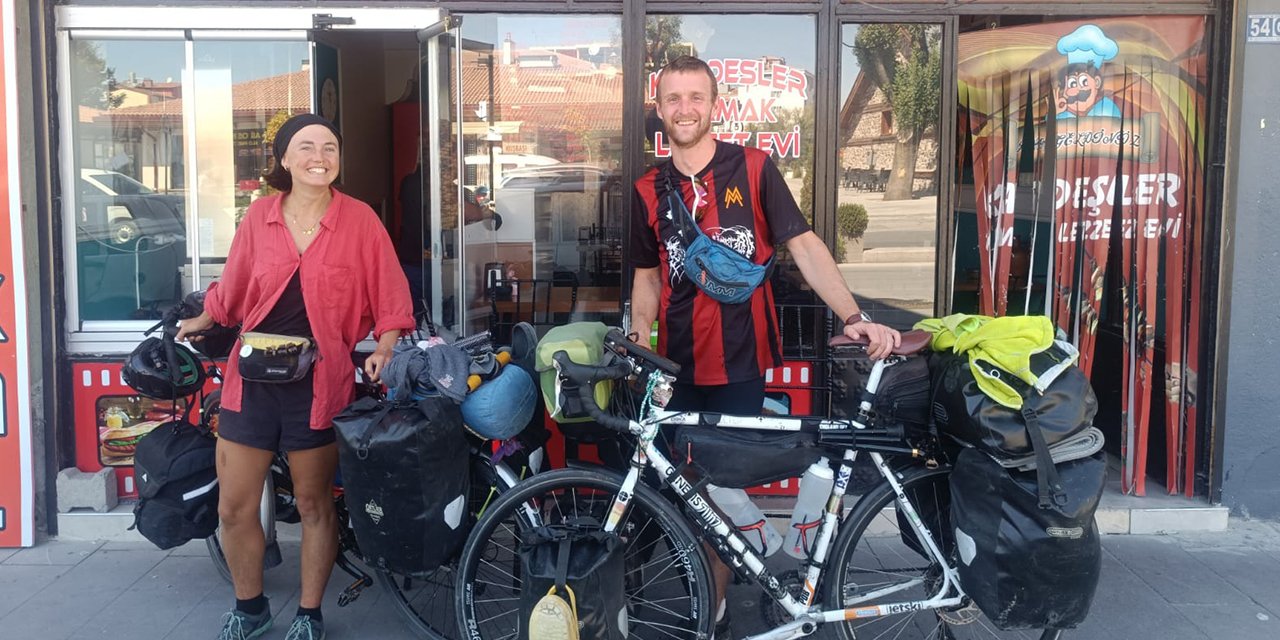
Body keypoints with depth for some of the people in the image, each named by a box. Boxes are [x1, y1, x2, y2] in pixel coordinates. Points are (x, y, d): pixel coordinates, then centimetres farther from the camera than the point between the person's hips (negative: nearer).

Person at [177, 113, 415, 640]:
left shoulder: (359, 220, -5)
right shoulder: (259, 217, 2)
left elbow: (391, 300, -2)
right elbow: (233, 290, 17)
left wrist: (383, 350, -16)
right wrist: (200, 323, 29)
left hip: (319, 382, -2)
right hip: (252, 378, 3)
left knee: (314, 504, 10)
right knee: (234, 507, 7)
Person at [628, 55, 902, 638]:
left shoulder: (753, 168, -3)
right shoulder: (650, 190, 6)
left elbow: (804, 245, -7)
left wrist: (855, 316, -18)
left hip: (739, 361, -3)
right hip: (676, 365, 3)